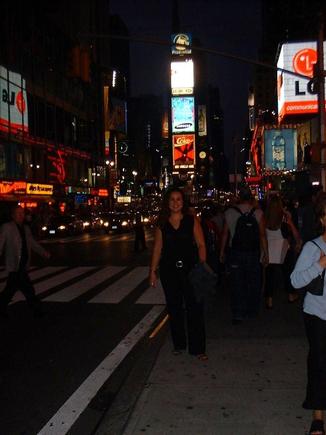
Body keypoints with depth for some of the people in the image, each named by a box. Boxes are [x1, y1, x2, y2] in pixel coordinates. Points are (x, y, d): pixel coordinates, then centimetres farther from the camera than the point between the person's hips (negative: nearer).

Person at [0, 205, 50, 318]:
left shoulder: (26, 228, 15)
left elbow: (33, 243, 15)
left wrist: (43, 252, 1)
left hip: (23, 265, 7)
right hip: (14, 265, -7)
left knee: (11, 288, 15)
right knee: (28, 289, -9)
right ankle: (36, 310, -1)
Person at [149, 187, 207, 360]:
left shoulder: (192, 220, 0)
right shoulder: (162, 223, 6)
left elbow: (200, 245, -2)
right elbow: (157, 248, 8)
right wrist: (153, 271, 6)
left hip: (189, 268, -2)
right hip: (169, 270, 3)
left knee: (195, 308, -4)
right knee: (174, 308, 12)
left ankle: (197, 348, 6)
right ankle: (179, 344, 27)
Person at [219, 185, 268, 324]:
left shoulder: (229, 212, -6)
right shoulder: (258, 213, -8)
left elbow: (225, 234, -1)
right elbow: (262, 235, -7)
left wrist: (222, 251, 8)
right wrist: (265, 253, 1)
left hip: (235, 253, 0)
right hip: (253, 253, 0)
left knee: (237, 284, 6)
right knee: (253, 283, 15)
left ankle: (238, 315, 6)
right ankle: (252, 311, 26)